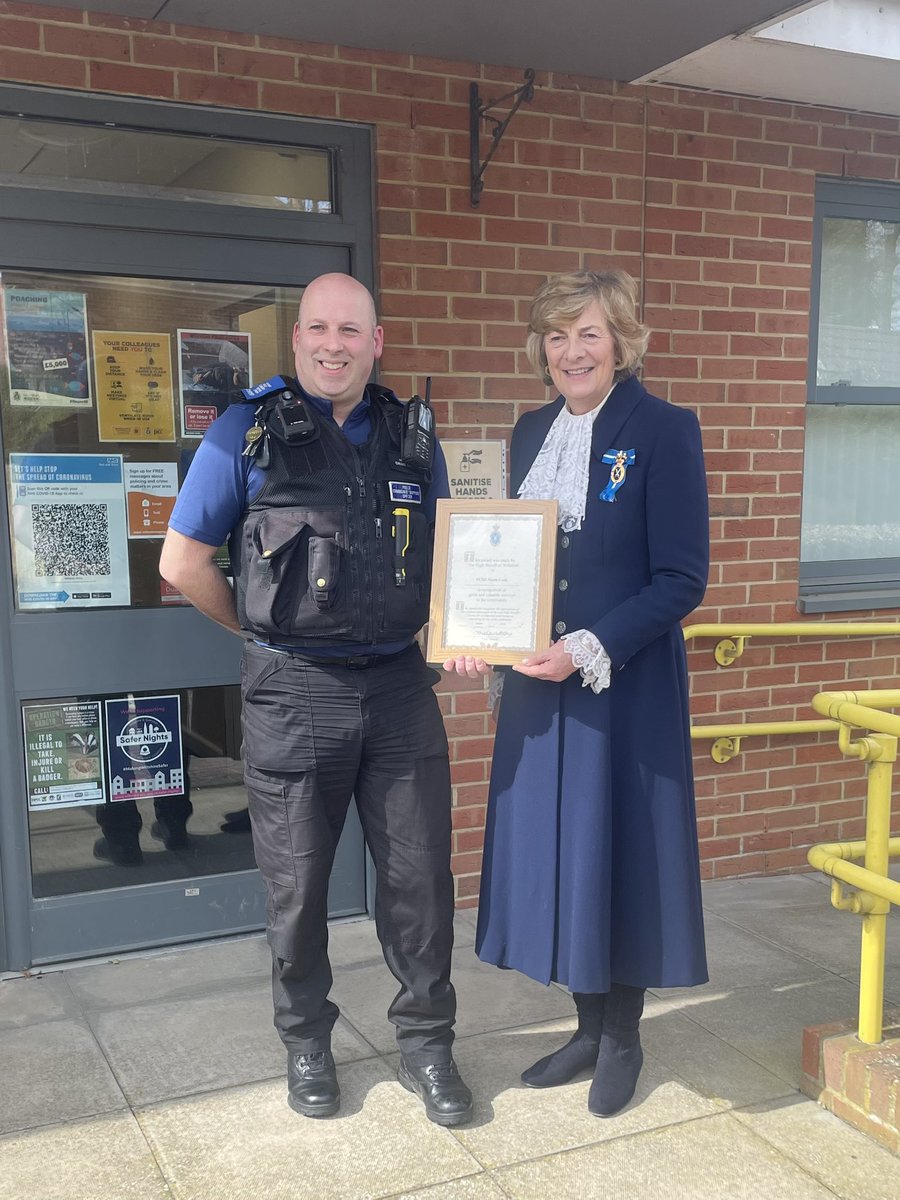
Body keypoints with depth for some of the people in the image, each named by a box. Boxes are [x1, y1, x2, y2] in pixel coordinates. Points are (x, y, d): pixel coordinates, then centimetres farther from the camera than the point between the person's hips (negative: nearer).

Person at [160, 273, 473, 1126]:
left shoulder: (411, 438, 8)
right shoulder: (248, 433, -2)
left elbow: (443, 556, 17)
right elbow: (182, 560, 0)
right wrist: (261, 630, 5)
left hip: (398, 687, 3)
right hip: (294, 694, -2)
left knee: (419, 876, 7)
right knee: (297, 885, 11)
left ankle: (425, 1045, 26)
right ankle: (305, 1045, 31)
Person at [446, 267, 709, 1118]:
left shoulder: (663, 431, -10)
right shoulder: (531, 433, 9)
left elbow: (682, 579, -13)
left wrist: (589, 649, -21)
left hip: (626, 688, -6)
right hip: (539, 684, 6)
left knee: (616, 850, 6)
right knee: (552, 851, 12)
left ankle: (622, 1038, 28)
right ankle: (588, 1026, 32)